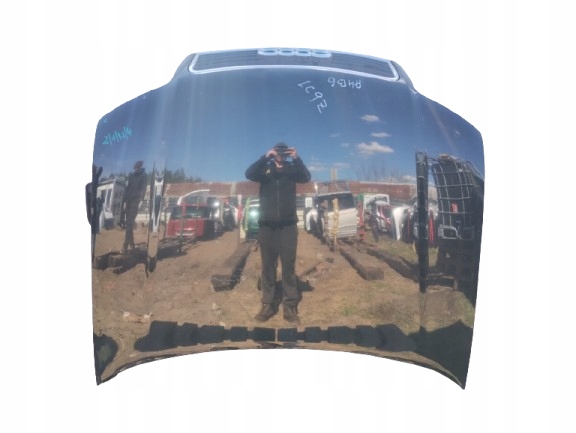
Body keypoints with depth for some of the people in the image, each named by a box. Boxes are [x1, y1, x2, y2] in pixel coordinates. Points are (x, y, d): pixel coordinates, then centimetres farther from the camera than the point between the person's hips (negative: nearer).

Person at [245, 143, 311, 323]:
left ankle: (290, 305, 3)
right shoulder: (265, 169, 8)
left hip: (288, 224, 0)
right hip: (266, 224, 1)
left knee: (289, 265, 0)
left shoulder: (292, 169, 8)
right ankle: (268, 304, 10)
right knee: (267, 266, 4)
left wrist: (297, 159, -20)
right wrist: (265, 157, -18)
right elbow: (249, 174, -10)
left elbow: (306, 177, -9)